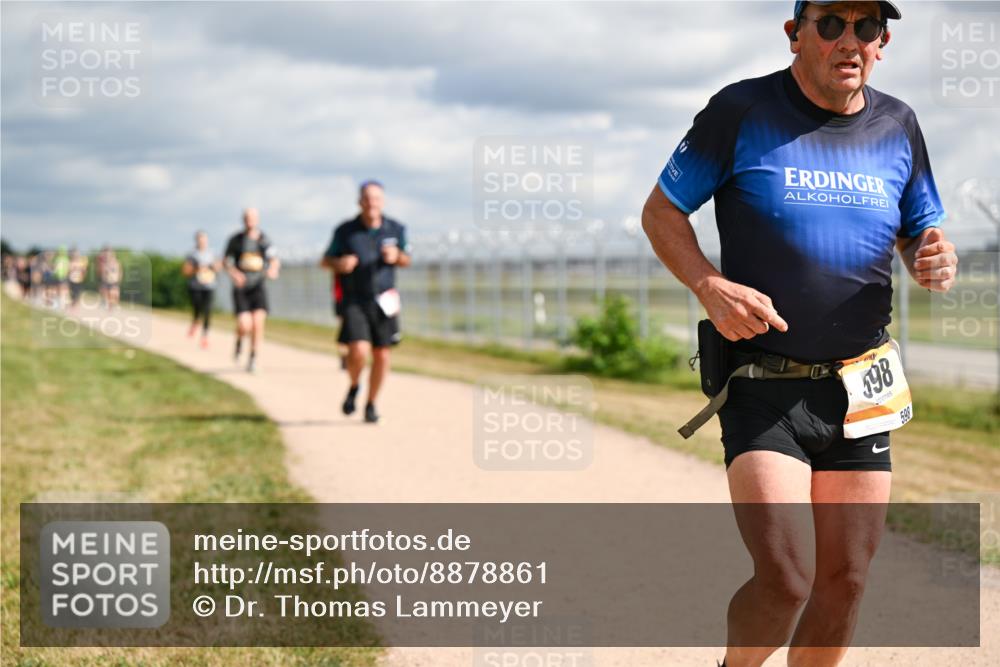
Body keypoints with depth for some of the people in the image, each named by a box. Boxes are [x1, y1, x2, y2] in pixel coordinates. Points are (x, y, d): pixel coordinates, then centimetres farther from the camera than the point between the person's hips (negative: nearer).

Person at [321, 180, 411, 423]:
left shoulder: (395, 229, 4)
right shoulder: (345, 231, -2)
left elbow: (406, 259, 15)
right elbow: (326, 260, 6)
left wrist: (396, 256, -9)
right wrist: (339, 264, -17)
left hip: (383, 301, 2)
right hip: (354, 301, -2)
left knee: (381, 356, 3)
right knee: (358, 351, -18)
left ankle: (371, 404, 21)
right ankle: (354, 386, 13)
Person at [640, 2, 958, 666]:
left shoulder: (897, 126, 7)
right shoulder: (742, 111, -5)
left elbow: (921, 235, 16)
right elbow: (661, 212, 0)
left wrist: (939, 261, -9)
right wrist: (710, 286, -19)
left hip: (859, 389, 5)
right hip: (763, 388, -4)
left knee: (845, 582, 8)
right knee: (786, 579, -16)